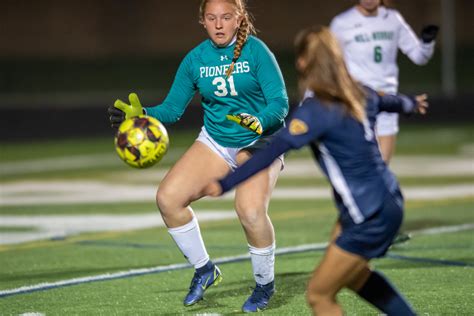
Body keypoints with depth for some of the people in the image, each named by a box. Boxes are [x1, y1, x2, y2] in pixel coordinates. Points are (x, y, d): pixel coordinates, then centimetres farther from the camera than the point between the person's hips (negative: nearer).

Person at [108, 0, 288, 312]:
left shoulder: (256, 51, -13)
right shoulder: (196, 59, 0)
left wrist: (260, 122, -38)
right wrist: (141, 115, -16)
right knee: (168, 197, -14)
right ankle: (204, 270, 9)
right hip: (216, 142, 5)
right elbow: (173, 108, 2)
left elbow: (280, 103, -18)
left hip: (259, 142, -5)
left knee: (250, 209, -29)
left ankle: (265, 284, -2)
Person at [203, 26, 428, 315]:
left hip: (370, 219, -9)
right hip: (387, 202, 9)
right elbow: (388, 101, 26)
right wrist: (411, 103, 49)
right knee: (353, 275, 30)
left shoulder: (315, 110, -22)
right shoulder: (357, 94, 3)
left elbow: (272, 152, -31)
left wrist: (225, 185, -36)